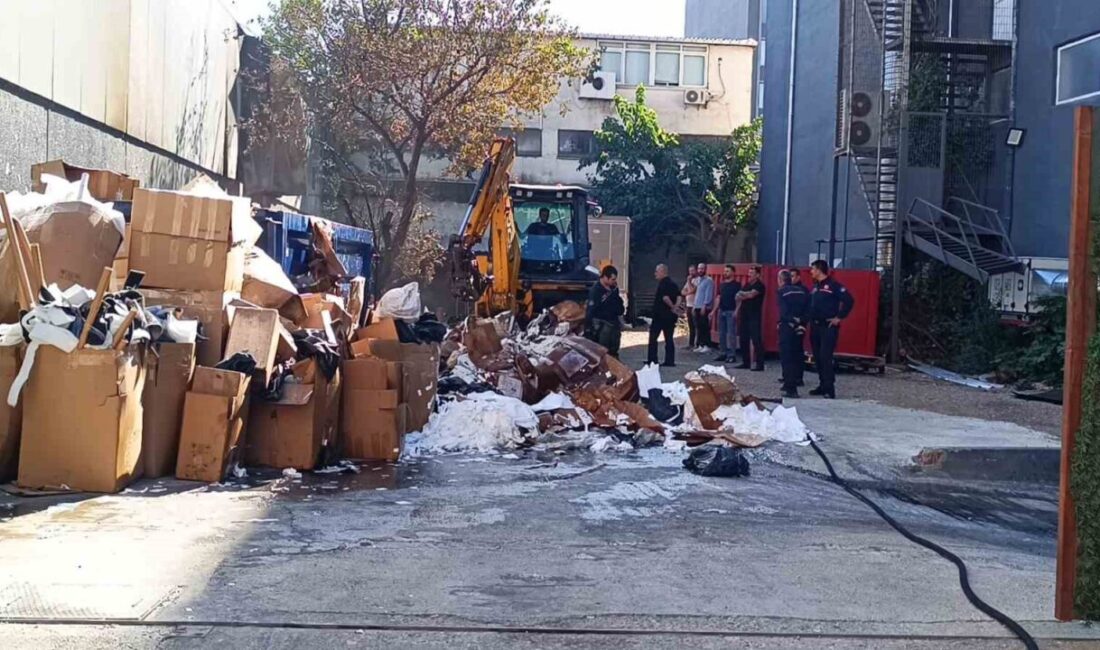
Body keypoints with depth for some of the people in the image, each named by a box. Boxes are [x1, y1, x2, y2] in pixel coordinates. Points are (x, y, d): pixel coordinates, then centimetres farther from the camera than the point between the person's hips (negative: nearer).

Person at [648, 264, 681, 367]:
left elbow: (665, 297, -25)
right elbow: (679, 296, 8)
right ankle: (670, 361, 6)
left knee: (653, 337, 1)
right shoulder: (672, 283, 14)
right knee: (669, 338, 8)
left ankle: (652, 360, -1)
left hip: (660, 315, -8)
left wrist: (672, 306, -13)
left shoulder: (663, 283, -12)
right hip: (671, 315, 8)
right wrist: (675, 306, -3)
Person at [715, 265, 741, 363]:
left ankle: (732, 355, -4)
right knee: (721, 333, 10)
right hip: (721, 311, 7)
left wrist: (736, 311, -20)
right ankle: (722, 354, 17)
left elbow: (738, 299, -10)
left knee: (731, 334, -6)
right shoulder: (722, 284, 14)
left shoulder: (736, 284, -5)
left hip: (731, 312, -7)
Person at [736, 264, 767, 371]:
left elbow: (751, 294, -20)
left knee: (756, 340, -9)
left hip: (755, 317, -8)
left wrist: (742, 294, -2)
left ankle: (760, 364, -8)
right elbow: (738, 297, 10)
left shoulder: (759, 286, -6)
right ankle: (746, 362, 18)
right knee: (744, 340, 10)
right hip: (745, 315, 8)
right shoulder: (747, 285, 17)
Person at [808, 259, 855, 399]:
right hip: (815, 326, 8)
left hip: (828, 327, -8)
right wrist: (809, 318, 9)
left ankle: (829, 388, -9)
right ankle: (822, 385, 18)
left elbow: (849, 301, -16)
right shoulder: (815, 286, 14)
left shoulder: (833, 285, -10)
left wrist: (839, 317, -14)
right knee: (817, 358, 9)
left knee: (826, 357, -12)